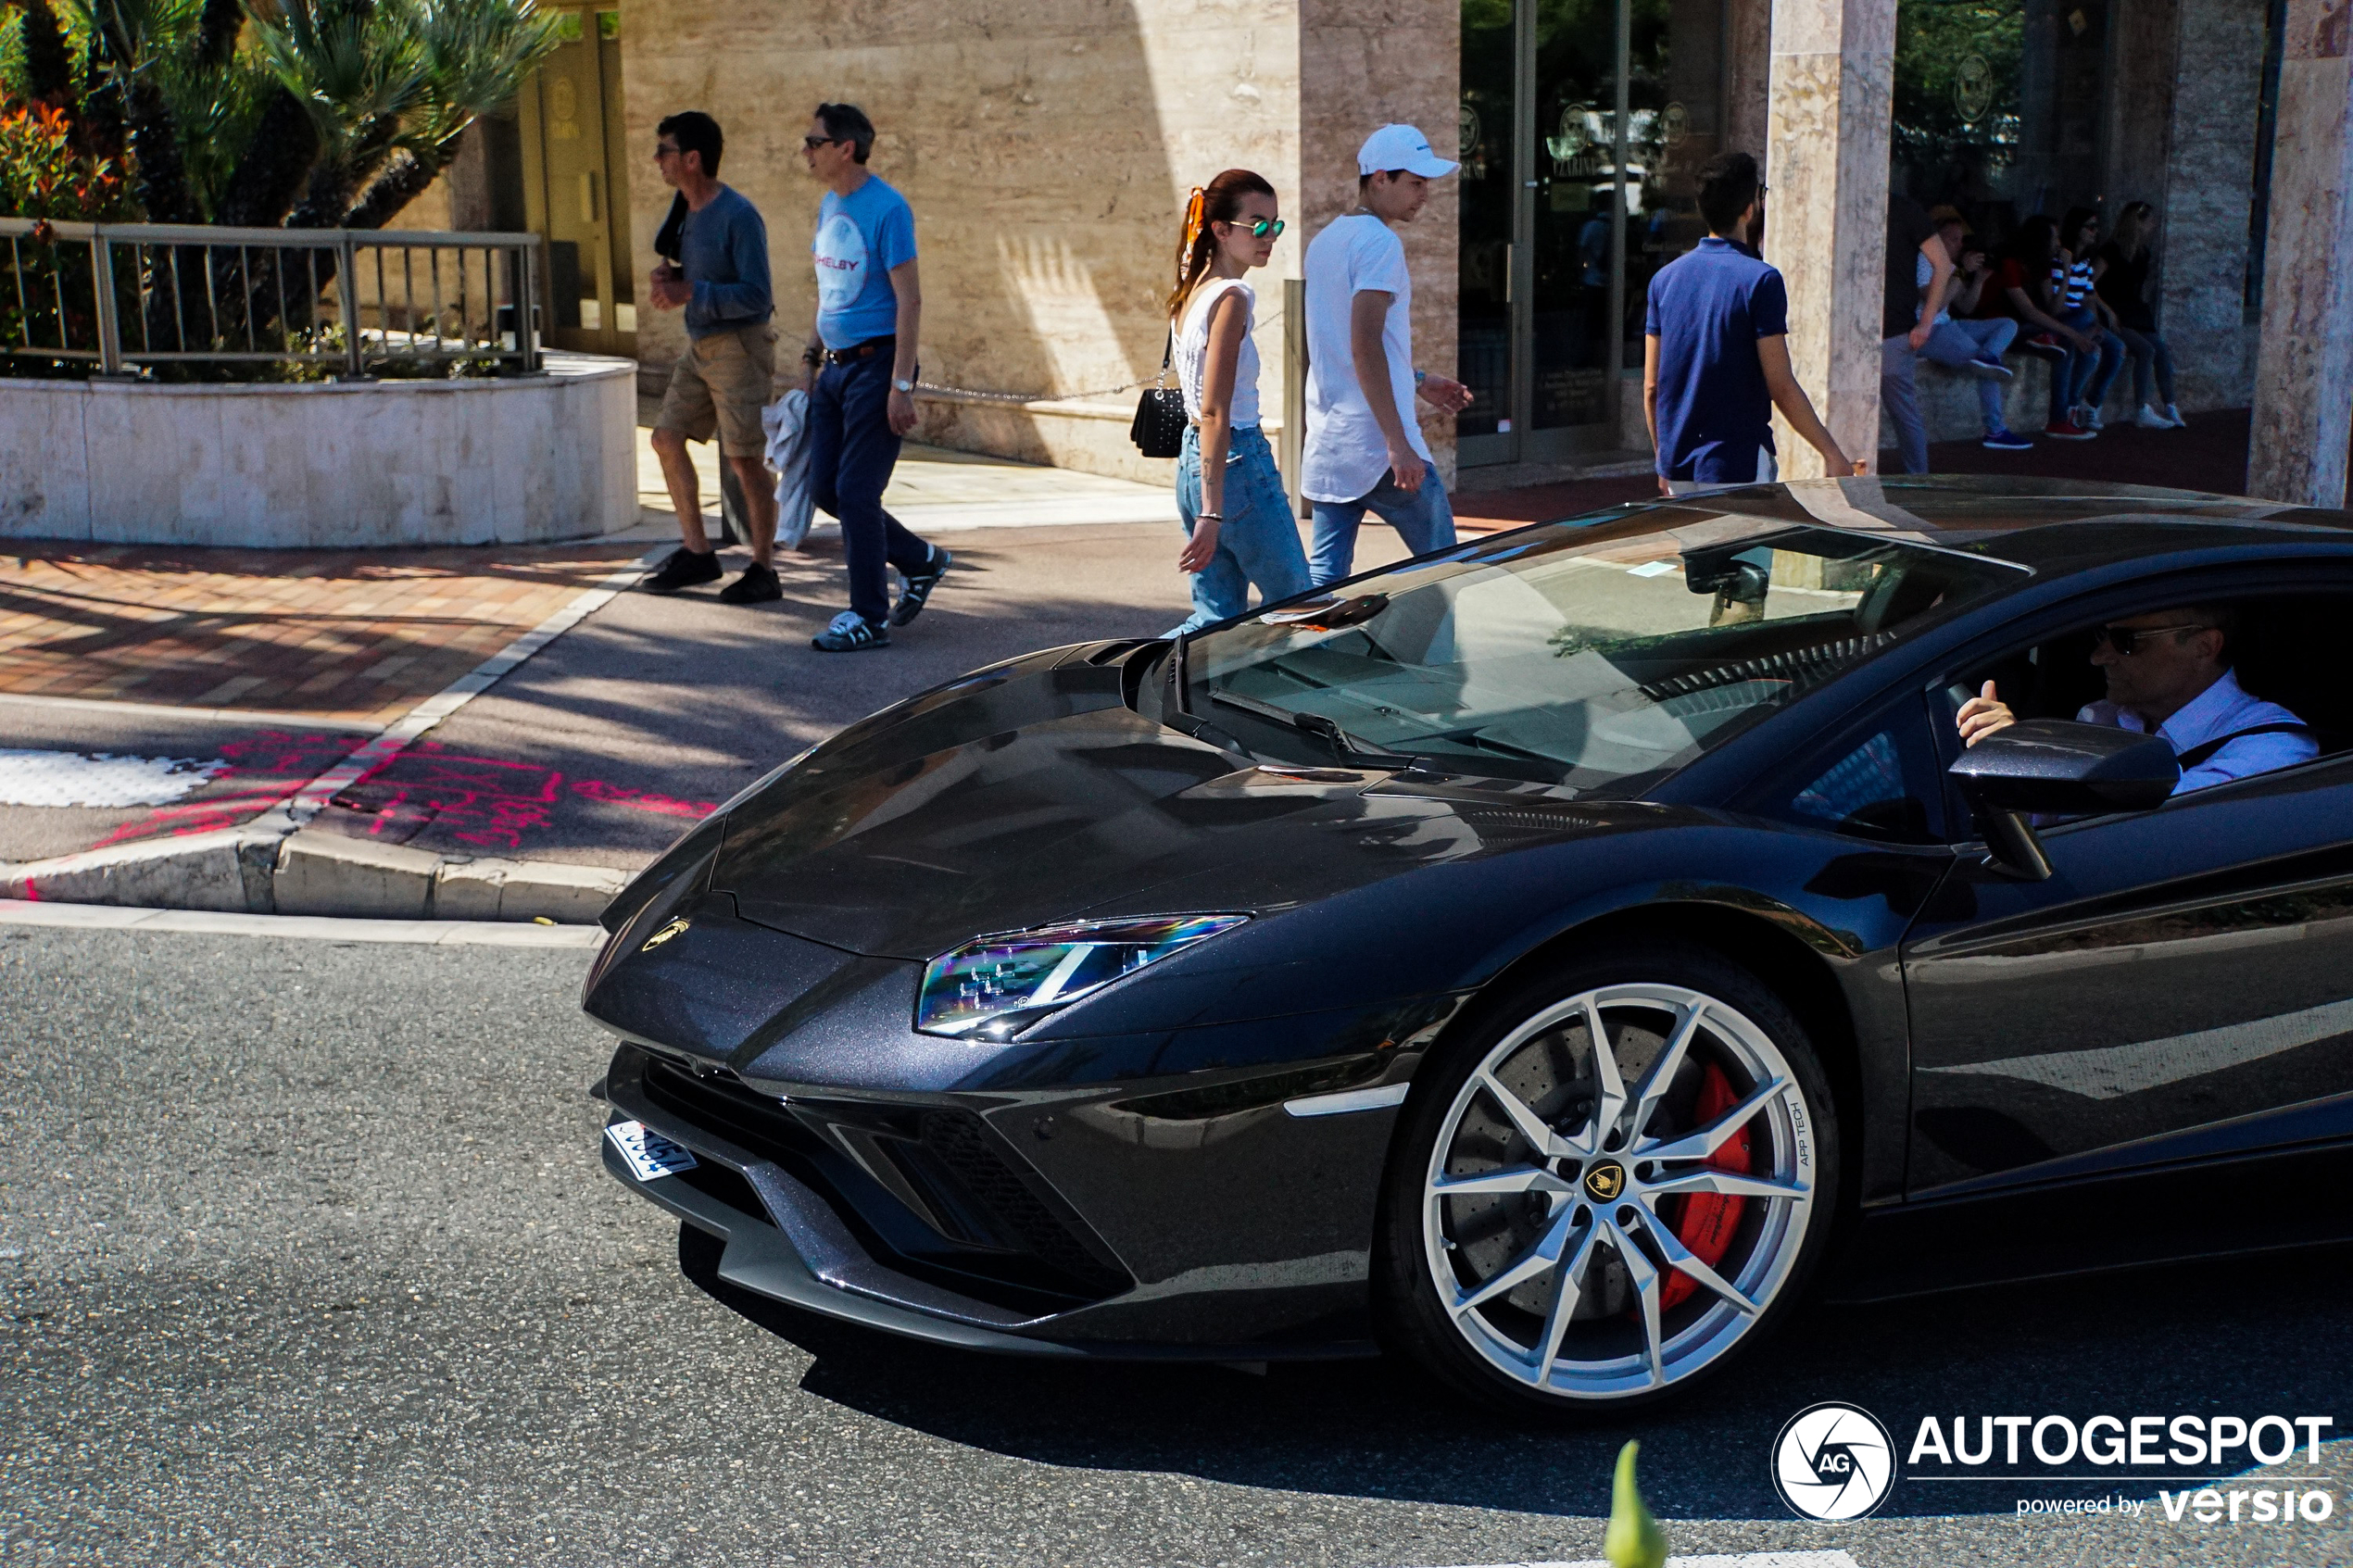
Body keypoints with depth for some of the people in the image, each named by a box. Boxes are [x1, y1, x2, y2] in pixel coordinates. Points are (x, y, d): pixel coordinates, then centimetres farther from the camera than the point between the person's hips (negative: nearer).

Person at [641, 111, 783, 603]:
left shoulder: (738, 216, -19)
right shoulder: (689, 211, 9)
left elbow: (755, 295, -22)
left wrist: (690, 293, -27)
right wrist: (671, 276, 1)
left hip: (739, 346, -9)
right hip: (699, 345, 9)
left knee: (745, 459, -6)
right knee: (667, 438, 10)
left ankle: (763, 570, 4)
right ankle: (697, 552, 20)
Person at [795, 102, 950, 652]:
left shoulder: (887, 209, -14)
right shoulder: (828, 204, 11)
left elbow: (909, 300, -16)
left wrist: (902, 385, -20)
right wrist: (812, 354, 18)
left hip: (876, 364, -9)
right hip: (835, 365, 9)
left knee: (855, 492, -6)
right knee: (824, 488, 9)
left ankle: (868, 617, 5)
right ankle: (920, 561, 26)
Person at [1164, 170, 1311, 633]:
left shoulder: (1191, 292, 13)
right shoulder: (1232, 298, -15)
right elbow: (1215, 413, -21)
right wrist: (1211, 512, -25)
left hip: (1191, 464, 9)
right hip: (1238, 462, -9)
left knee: (1218, 618, 12)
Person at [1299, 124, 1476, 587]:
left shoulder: (1325, 240, 18)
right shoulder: (1379, 242, -12)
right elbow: (1365, 346, -21)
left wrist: (1418, 381, 30)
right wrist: (1398, 444, -23)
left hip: (1326, 445, 9)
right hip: (1374, 444, -9)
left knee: (1324, 574, 7)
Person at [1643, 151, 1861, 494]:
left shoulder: (1664, 278, 6)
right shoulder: (1760, 280, -11)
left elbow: (1651, 387, 8)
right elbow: (1782, 387, -14)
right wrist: (1832, 455, -6)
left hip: (1677, 468, 6)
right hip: (1737, 467, -6)